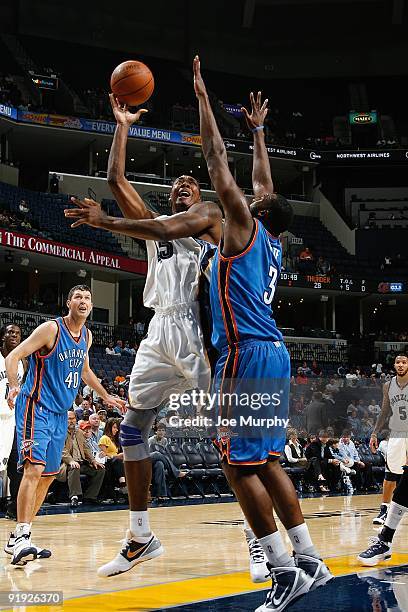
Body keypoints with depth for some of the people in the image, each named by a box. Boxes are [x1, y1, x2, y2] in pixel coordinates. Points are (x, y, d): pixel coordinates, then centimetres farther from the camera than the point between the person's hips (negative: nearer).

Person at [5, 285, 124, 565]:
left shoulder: (86, 336, 11)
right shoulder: (51, 329, -12)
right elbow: (13, 356, -17)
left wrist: (107, 397, 30)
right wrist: (14, 385, -34)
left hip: (60, 413, 8)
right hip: (35, 408, -8)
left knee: (48, 476, 10)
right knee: (34, 468, -22)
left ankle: (20, 535, 19)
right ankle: (22, 537, -26)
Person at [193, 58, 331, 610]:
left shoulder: (244, 226, -2)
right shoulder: (273, 242, 18)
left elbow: (217, 161, -2)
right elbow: (264, 182, 34)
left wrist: (202, 97, 4)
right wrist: (258, 130, 43)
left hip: (246, 355, -9)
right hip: (274, 355, 9)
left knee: (241, 466, -8)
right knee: (265, 461, 13)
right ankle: (310, 561, 12)